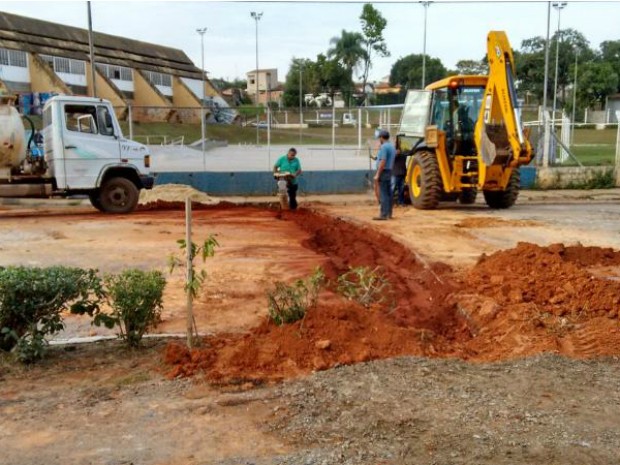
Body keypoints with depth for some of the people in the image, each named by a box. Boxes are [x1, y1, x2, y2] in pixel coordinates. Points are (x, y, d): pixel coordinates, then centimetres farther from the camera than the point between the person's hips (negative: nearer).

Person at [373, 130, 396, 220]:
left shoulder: (384, 147, -15)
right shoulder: (392, 147, 14)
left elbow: (383, 162, -22)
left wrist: (377, 175, -21)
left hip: (383, 172, -9)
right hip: (389, 172, 9)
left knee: (383, 193, -9)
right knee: (388, 193, 11)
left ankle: (383, 214, -10)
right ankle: (388, 213, 15)